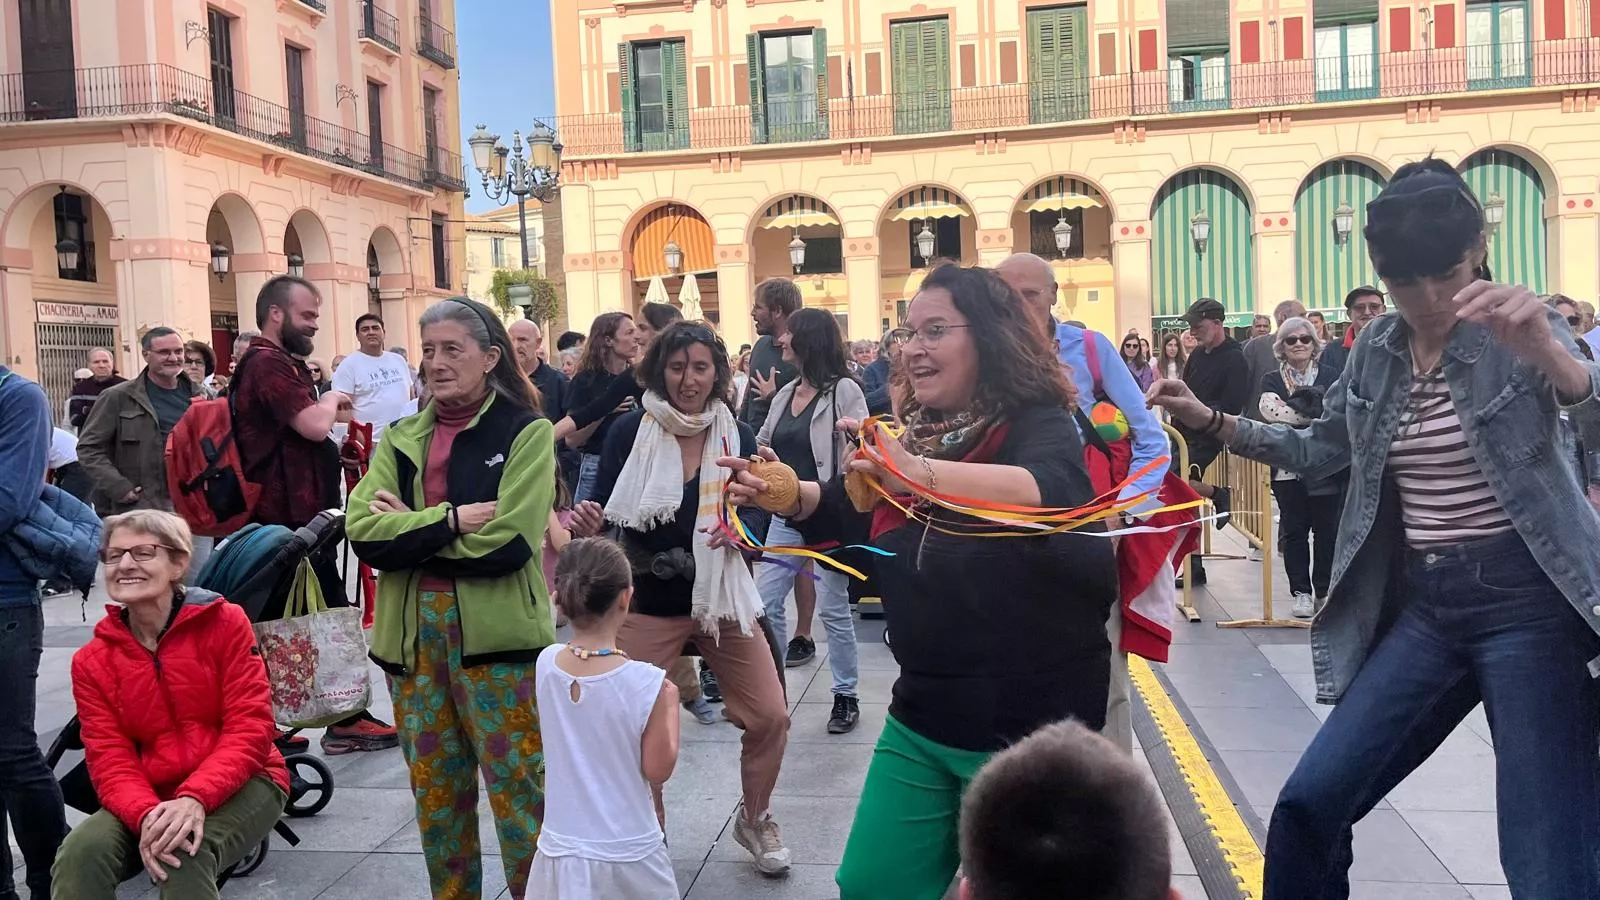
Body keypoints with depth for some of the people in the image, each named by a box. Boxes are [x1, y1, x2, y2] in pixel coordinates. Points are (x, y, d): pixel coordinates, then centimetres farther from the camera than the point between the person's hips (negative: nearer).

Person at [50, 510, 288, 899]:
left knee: (185, 857, -32)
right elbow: (110, 759, -4)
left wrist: (194, 799, -28)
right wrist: (146, 815, -27)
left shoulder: (225, 622, -7)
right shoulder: (91, 661, 3)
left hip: (240, 784, -3)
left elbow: (250, 729, -12)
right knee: (81, 851, -26)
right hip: (151, 798, 3)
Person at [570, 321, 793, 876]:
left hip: (721, 595, 2)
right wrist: (588, 526, -28)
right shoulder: (630, 432, -10)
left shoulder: (737, 435, -3)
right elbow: (603, 516, -6)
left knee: (769, 716, 1)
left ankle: (755, 819, 28)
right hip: (647, 603, -2)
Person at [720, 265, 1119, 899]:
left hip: (1029, 723, -6)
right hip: (922, 715, 7)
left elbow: (1054, 494, -37)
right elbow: (849, 517, 17)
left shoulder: (1038, 424, -14)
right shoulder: (919, 433, 6)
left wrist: (922, 475, -52)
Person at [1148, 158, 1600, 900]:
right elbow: (1320, 452, 19)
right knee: (1306, 809, 1)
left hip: (1528, 602, -5)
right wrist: (1210, 421, 6)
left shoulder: (1519, 332, -7)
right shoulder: (1375, 349, 8)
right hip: (1421, 605, 5)